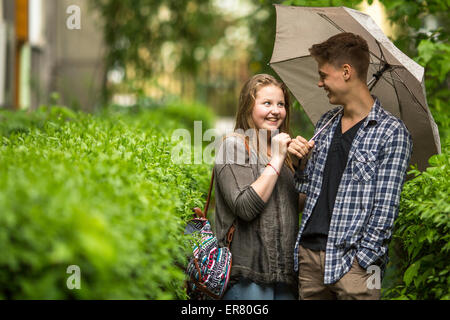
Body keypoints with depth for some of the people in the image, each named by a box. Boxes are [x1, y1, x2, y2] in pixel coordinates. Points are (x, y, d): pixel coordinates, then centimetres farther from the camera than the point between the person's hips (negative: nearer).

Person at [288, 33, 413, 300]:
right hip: (309, 255, 6)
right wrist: (299, 161, 1)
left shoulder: (392, 132, -6)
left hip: (352, 262, -6)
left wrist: (361, 260, -14)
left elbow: (386, 208, -9)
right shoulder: (326, 124, 15)